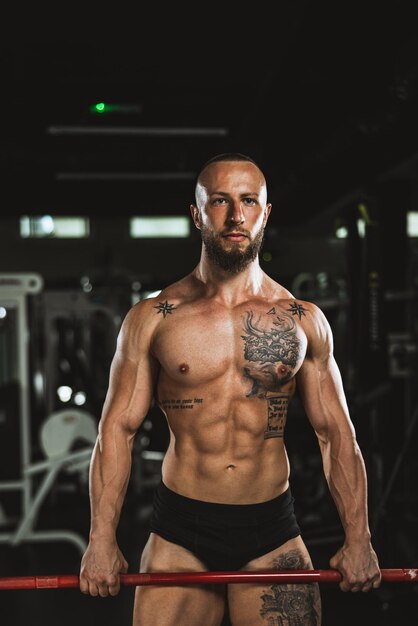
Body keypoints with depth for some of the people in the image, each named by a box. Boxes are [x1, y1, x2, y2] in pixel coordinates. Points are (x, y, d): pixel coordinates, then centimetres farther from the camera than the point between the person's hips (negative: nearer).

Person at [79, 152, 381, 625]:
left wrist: (357, 539, 1)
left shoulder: (303, 321, 3)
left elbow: (336, 432, 6)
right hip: (180, 533, -1)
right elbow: (117, 428, -1)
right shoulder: (152, 319, -1)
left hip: (273, 534, 1)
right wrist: (101, 540, -7)